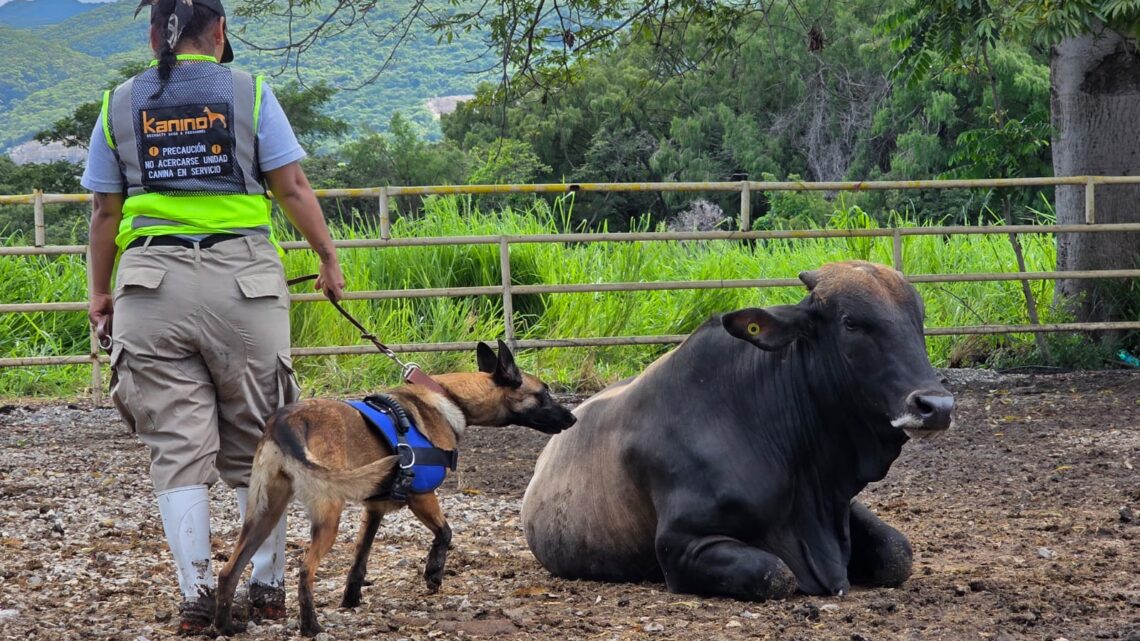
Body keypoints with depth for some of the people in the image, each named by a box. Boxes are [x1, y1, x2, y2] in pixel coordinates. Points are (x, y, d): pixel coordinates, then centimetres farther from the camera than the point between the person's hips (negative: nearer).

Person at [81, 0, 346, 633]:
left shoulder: (120, 104, 9)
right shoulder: (249, 92, 4)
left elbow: (105, 209, 10)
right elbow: (293, 186, 1)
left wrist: (99, 290, 19)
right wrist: (329, 257, 11)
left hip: (151, 281, 1)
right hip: (243, 274, -1)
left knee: (177, 448, 4)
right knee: (257, 443, 11)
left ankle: (198, 592, -3)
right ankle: (269, 587, 15)